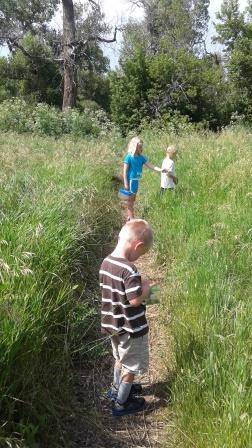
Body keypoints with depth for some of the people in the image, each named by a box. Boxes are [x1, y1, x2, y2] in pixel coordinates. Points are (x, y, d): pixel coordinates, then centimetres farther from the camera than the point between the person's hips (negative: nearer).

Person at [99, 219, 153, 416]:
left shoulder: (106, 263, -4)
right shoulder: (129, 269, -30)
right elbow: (135, 300, -29)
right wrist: (146, 287, -13)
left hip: (113, 323, 8)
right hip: (131, 327, -8)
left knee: (121, 358, 30)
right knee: (131, 365, 14)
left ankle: (117, 388, 49)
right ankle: (121, 402, 29)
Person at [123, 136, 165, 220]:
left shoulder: (141, 157, 5)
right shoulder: (129, 157, -13)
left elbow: (151, 166, 1)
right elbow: (125, 171, -12)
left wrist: (160, 170, -13)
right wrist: (125, 183, -16)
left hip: (136, 180, 7)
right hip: (130, 180, -7)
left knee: (132, 199, 14)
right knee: (130, 199, 0)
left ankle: (129, 216, 25)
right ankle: (131, 217, 6)